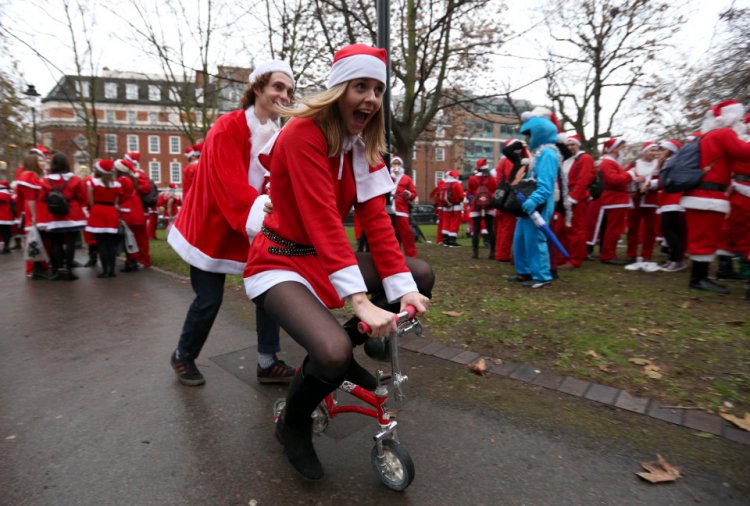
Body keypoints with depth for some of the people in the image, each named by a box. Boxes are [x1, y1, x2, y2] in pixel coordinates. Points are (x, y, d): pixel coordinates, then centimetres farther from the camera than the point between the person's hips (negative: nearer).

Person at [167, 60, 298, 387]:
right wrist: (264, 215, -44)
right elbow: (232, 187, -31)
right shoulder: (227, 128, -19)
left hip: (252, 231, 6)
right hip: (212, 225, -6)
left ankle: (267, 363, 14)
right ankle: (182, 357, 29)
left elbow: (281, 185, -5)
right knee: (209, 299, 1)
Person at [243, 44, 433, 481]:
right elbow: (322, 222, -30)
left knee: (422, 276, 0)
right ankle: (293, 425, 7)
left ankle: (343, 349, 14)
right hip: (282, 263, -7)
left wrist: (403, 287, -17)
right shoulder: (304, 134, -20)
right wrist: (362, 301, -37)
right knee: (333, 354, -30)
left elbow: (376, 218, -6)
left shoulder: (364, 144, 3)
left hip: (326, 259, 7)